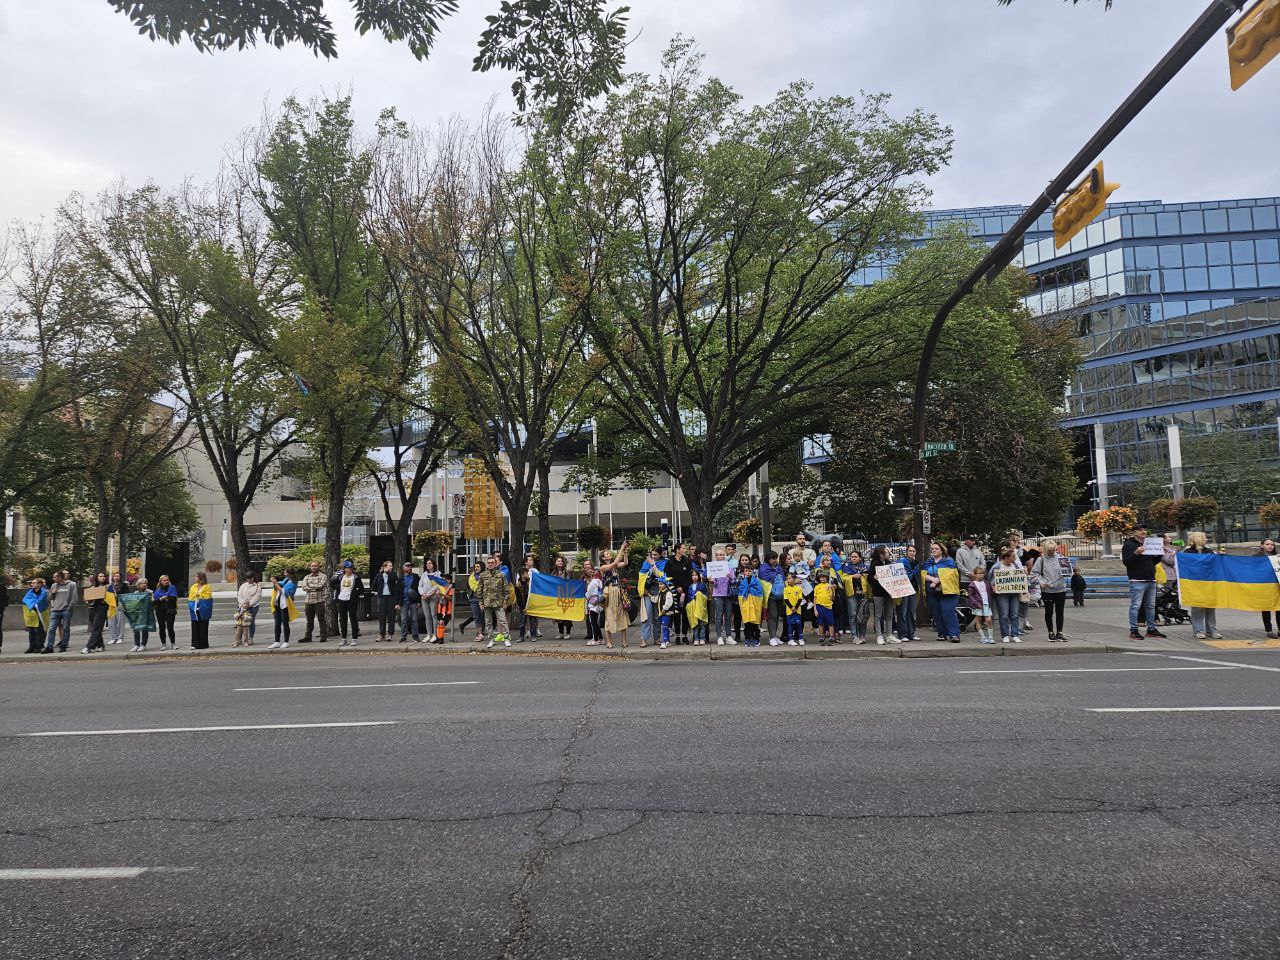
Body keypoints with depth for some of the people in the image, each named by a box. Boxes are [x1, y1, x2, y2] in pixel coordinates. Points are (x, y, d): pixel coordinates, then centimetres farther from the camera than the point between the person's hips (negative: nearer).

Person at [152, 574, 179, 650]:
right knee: (162, 628, 3)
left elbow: (174, 598, -7)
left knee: (170, 627, -8)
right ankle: (163, 644, 12)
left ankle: (173, 643, 1)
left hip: (170, 611, -2)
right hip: (160, 611, 2)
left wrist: (164, 598, -12)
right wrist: (160, 599, -14)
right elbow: (154, 602, 2)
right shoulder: (157, 590, 11)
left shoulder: (172, 588, 7)